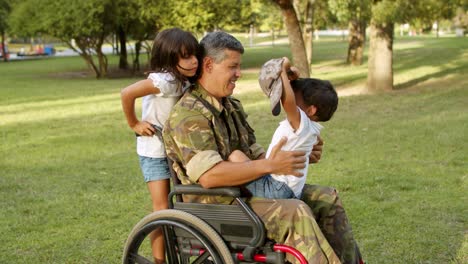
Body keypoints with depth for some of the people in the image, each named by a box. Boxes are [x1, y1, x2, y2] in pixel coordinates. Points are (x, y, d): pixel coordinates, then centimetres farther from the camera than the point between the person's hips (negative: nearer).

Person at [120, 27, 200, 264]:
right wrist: (134, 124, -22)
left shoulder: (183, 80, -1)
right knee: (162, 208, -3)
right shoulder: (165, 80, -26)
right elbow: (127, 93, -34)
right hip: (154, 151, -8)